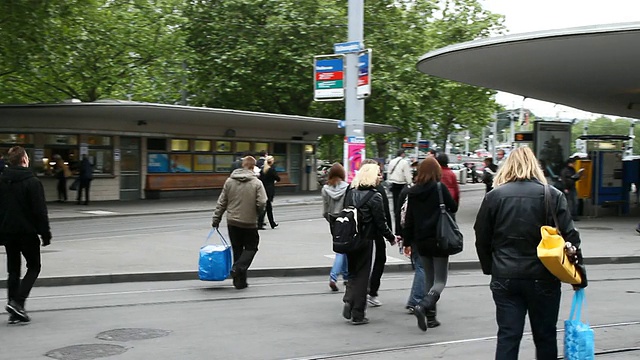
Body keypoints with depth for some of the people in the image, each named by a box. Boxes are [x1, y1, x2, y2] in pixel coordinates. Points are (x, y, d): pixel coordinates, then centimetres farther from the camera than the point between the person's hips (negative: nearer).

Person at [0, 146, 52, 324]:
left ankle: (15, 312, 10)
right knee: (34, 267, 9)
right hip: (27, 232, -5)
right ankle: (17, 301, -9)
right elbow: (40, 211, -14)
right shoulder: (32, 182, -12)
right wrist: (45, 234, -7)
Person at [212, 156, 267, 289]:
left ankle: (240, 281, 14)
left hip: (232, 222, 4)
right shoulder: (257, 183, -10)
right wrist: (257, 212, 8)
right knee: (251, 248, 10)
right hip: (250, 223, -3)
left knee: (237, 249, 12)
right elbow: (262, 203, -14)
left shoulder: (229, 181, 1)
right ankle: (238, 268, -14)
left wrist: (216, 219, 11)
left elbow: (221, 202, 4)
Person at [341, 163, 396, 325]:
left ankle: (348, 301, -2)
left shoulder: (350, 193, 4)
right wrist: (391, 238, 4)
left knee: (353, 272, 19)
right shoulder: (374, 196, -12)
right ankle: (358, 314, 8)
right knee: (362, 275, 5)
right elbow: (380, 222, -10)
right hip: (365, 240, -5)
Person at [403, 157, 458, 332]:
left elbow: (409, 219, 6)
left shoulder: (413, 192, 3)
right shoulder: (440, 188, -10)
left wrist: (407, 242, 12)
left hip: (421, 241, 5)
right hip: (439, 239, -5)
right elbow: (453, 207, -2)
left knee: (429, 278, 16)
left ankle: (431, 317, 16)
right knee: (440, 280, 0)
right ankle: (422, 306, -23)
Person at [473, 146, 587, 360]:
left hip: (505, 278, 1)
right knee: (545, 336, 13)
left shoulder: (494, 196, 0)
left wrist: (491, 269, 16)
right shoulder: (552, 195, -4)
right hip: (543, 278, -1)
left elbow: (482, 239, 4)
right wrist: (579, 273, 3)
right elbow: (569, 237, -6)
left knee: (507, 337, 4)